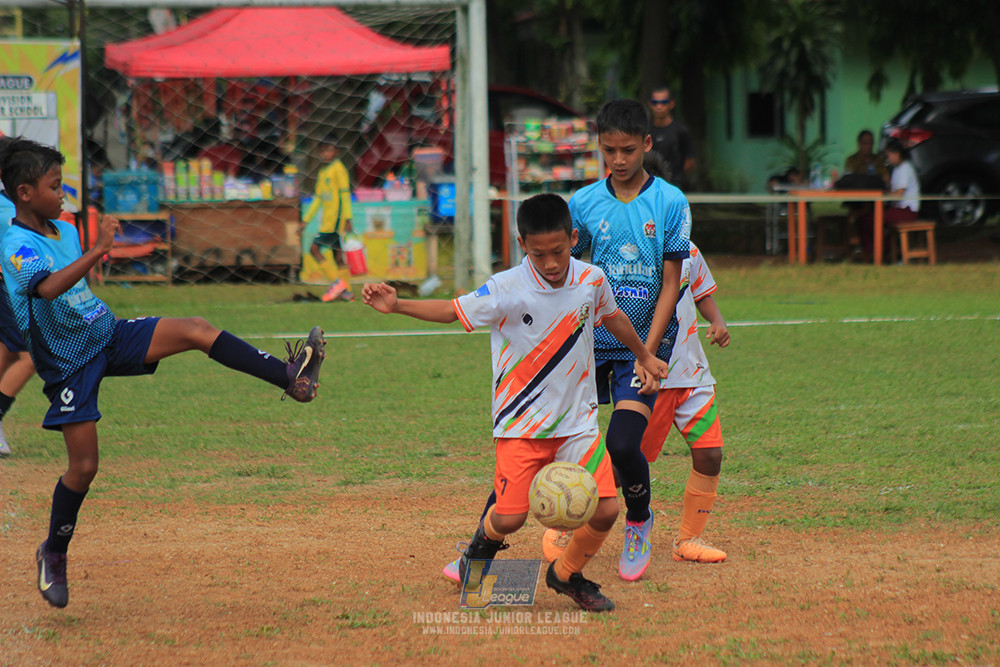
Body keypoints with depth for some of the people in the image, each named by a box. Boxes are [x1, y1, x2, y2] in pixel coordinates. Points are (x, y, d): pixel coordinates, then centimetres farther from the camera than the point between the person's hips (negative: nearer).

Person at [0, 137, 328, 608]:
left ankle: (289, 377, -19)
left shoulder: (65, 230, 6)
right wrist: (96, 251, -46)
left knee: (196, 331, -14)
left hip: (109, 336, 6)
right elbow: (47, 287, -42)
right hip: (70, 362, -6)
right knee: (84, 466, -2)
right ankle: (54, 554, 20)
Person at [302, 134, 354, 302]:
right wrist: (305, 220, 22)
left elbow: (345, 194, -13)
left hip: (336, 219, -9)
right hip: (327, 220, 9)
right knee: (338, 255, 7)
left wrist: (347, 219, -18)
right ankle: (346, 292, 7)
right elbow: (318, 198, 23)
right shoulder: (322, 173, 19)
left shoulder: (338, 169, -8)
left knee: (315, 249, -13)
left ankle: (337, 282, -13)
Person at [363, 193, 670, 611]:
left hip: (577, 420, 3)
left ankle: (567, 574, 21)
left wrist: (643, 356, 34)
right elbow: (452, 310, -7)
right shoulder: (505, 290, -15)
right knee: (510, 517, -13)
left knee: (605, 510, -9)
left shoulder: (592, 281, -3)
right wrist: (396, 306, -22)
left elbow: (612, 317, 18)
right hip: (520, 425, -3)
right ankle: (485, 538, 26)